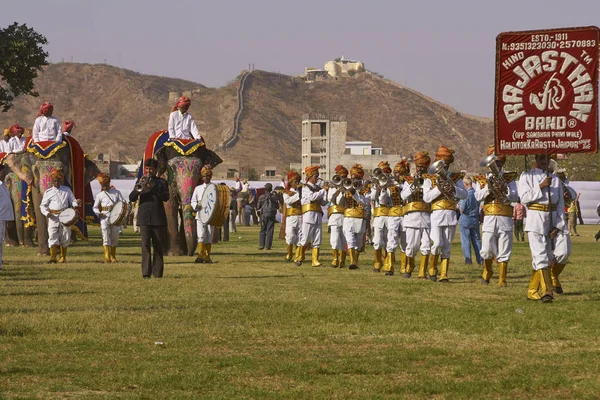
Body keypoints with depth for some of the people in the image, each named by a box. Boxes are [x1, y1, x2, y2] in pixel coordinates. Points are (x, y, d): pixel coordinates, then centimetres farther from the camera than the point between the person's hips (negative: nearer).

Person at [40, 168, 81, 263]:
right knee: (52, 236, -12)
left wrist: (76, 203, -12)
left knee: (65, 237, 4)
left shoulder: (67, 190, 11)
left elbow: (72, 201, 12)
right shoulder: (48, 192, 7)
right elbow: (43, 205, 9)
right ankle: (53, 257, -14)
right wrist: (46, 213, -11)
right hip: (53, 217, -1)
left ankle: (63, 257, 14)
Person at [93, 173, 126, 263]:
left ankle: (113, 256, 16)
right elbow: (95, 207, 16)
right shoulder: (100, 195, 11)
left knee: (114, 237, 4)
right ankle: (107, 257, -15)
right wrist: (98, 213, -4)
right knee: (106, 237, -10)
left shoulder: (116, 192, 10)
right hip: (104, 217, -1)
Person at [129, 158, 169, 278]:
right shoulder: (140, 181, 13)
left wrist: (152, 187, -16)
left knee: (158, 246, 3)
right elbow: (131, 198, 4)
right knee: (145, 244, -9)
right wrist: (139, 187, -12)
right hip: (144, 217, 0)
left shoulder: (161, 182, 8)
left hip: (158, 218, 0)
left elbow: (166, 197, -7)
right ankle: (146, 273, -12)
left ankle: (157, 272, 8)